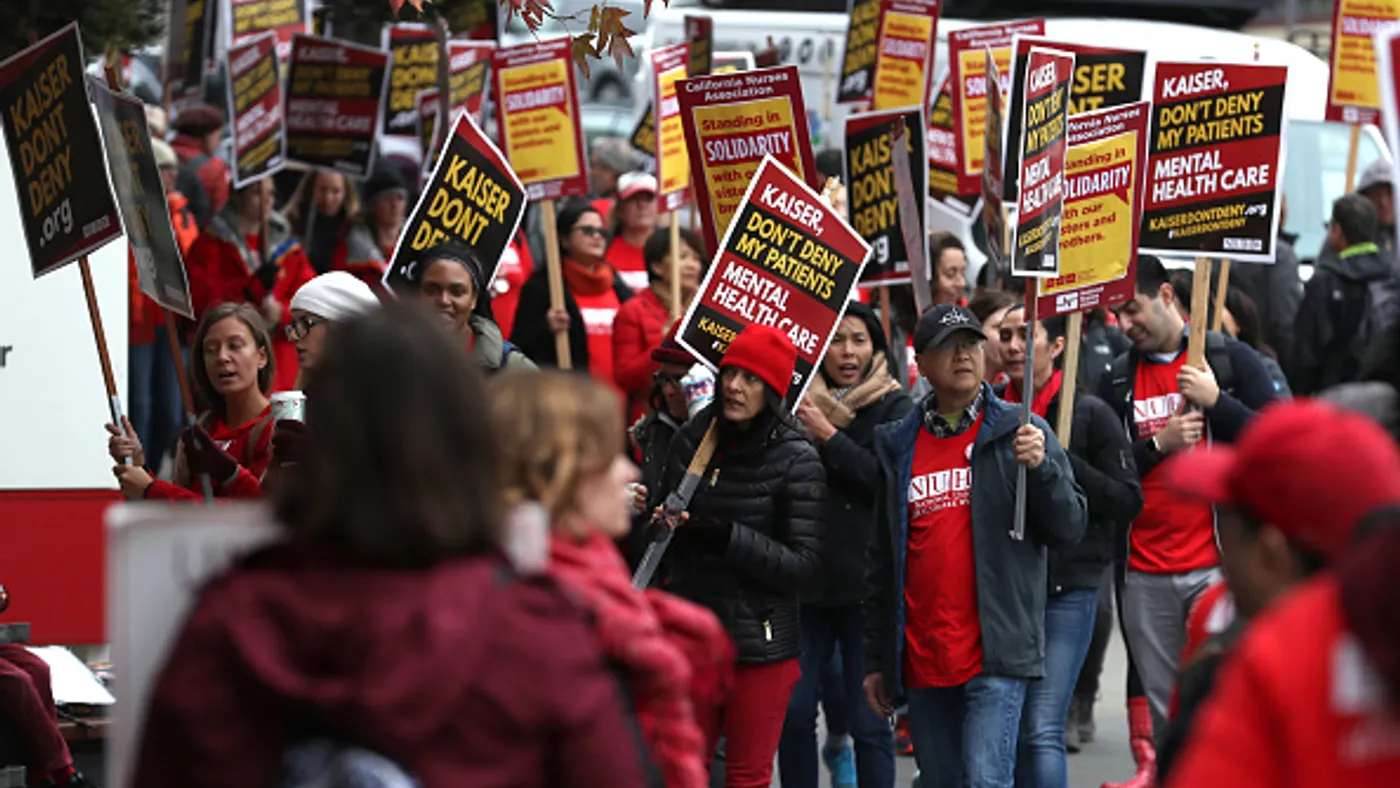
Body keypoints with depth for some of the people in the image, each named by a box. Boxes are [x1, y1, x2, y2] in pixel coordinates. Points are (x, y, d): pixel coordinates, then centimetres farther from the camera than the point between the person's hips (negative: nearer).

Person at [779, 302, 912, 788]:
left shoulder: (895, 408, 0)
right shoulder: (801, 403, 8)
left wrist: (829, 437, -14)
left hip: (867, 585, -3)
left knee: (868, 720, 0)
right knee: (793, 711, 3)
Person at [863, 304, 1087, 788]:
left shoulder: (1021, 434, 3)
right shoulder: (896, 448, 12)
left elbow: (1069, 529, -2)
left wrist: (1041, 467, -19)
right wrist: (877, 660, 15)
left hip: (995, 656, -4)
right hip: (922, 660, 4)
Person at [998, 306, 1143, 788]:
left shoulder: (1090, 414, -1)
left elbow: (1128, 503, -4)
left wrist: (1061, 462, -12)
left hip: (1068, 590, -4)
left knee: (1043, 730, -13)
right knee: (1011, 732, 7)